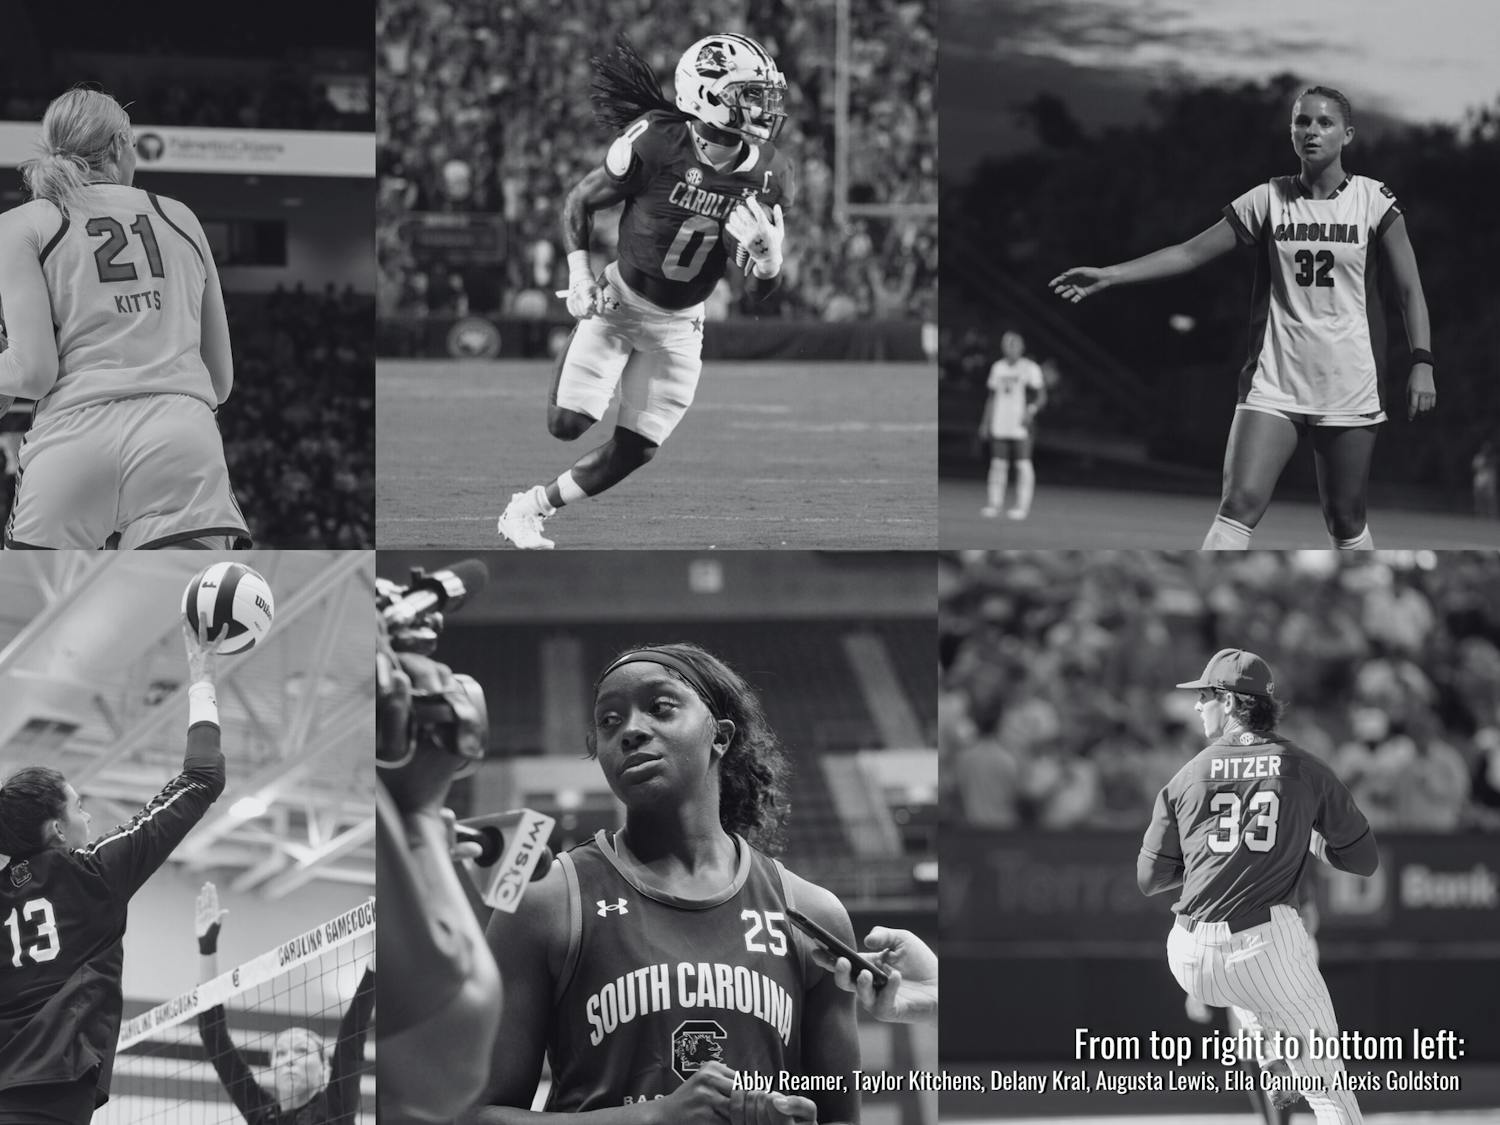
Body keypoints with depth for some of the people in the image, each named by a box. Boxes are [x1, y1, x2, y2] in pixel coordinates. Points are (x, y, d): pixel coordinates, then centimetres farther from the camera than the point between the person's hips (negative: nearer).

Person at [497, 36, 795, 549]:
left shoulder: (767, 175, -11)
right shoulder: (656, 144, -23)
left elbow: (759, 293, -4)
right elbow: (580, 201, -6)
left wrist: (768, 257, -26)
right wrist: (579, 272, -18)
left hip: (678, 328, 4)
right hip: (620, 301, -4)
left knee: (634, 450, 3)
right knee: (568, 424, -15)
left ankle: (530, 507, 22)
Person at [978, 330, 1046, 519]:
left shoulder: (1030, 368, -2)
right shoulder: (998, 367, 14)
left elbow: (1041, 397, -3)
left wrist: (1031, 411, -20)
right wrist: (985, 422, 16)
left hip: (1020, 426, -5)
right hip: (999, 425, 5)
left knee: (1023, 464, -5)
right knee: (998, 463, 4)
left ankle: (1023, 505, -2)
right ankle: (995, 502, 8)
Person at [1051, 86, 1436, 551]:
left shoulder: (1374, 200, -1)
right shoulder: (1269, 199, 3)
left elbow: (1410, 289, 1)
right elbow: (1191, 252, 3)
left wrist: (1421, 363, -10)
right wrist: (1109, 275, -5)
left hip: (1350, 385, -1)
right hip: (1275, 381, 1)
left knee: (1346, 520, 6)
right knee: (1240, 502, -14)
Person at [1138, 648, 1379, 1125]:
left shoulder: (1188, 776, 8)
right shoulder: (1305, 769, 4)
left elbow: (1148, 879, 12)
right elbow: (1365, 859, 9)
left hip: (1193, 963, 2)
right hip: (1269, 951, -2)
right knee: (1326, 1081, 7)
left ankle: (1272, 1055, 24)